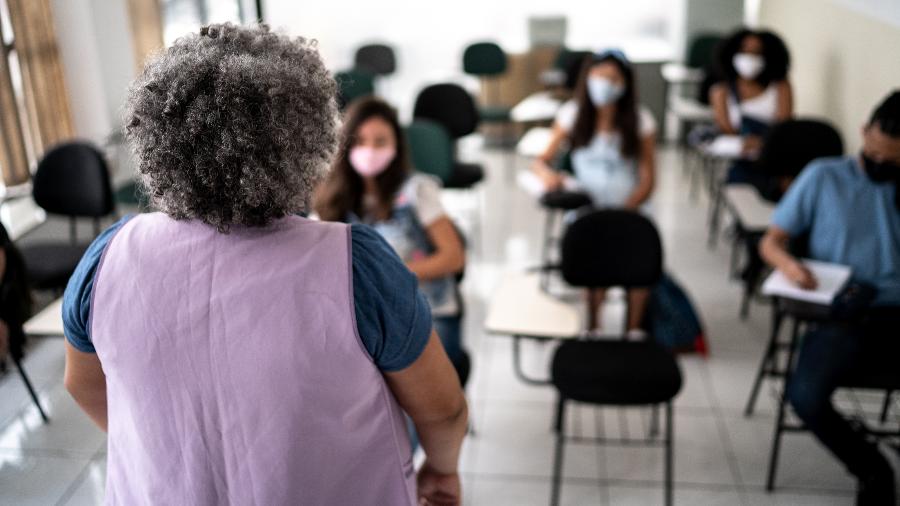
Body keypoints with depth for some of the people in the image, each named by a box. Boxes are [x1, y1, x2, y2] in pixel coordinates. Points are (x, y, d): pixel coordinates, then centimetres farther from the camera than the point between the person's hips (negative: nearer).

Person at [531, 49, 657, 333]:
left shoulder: (641, 121, -2)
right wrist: (547, 174, -23)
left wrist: (623, 212, -18)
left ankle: (634, 331, -6)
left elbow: (647, 181, -2)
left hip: (629, 209, 0)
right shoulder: (572, 114, 1)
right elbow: (542, 161, 1)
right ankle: (593, 329, -10)